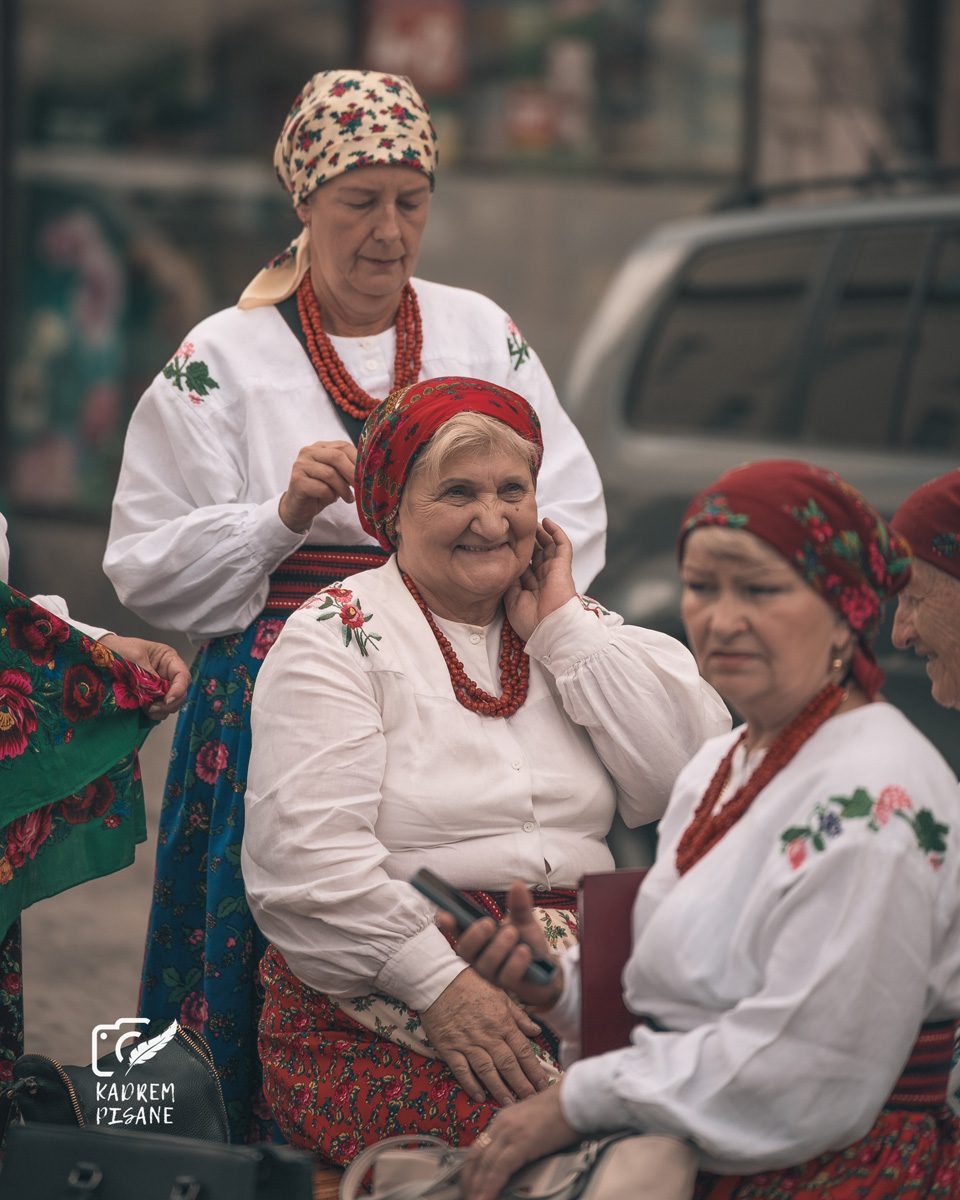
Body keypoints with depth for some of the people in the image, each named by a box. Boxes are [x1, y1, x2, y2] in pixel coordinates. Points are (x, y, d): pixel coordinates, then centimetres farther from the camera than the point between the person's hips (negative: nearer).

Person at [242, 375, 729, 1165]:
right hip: (387, 990, -4)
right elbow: (306, 853, -9)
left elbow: (695, 778, 3)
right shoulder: (337, 637, 4)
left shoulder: (578, 632, 19)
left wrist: (561, 626, 4)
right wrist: (438, 983, -19)